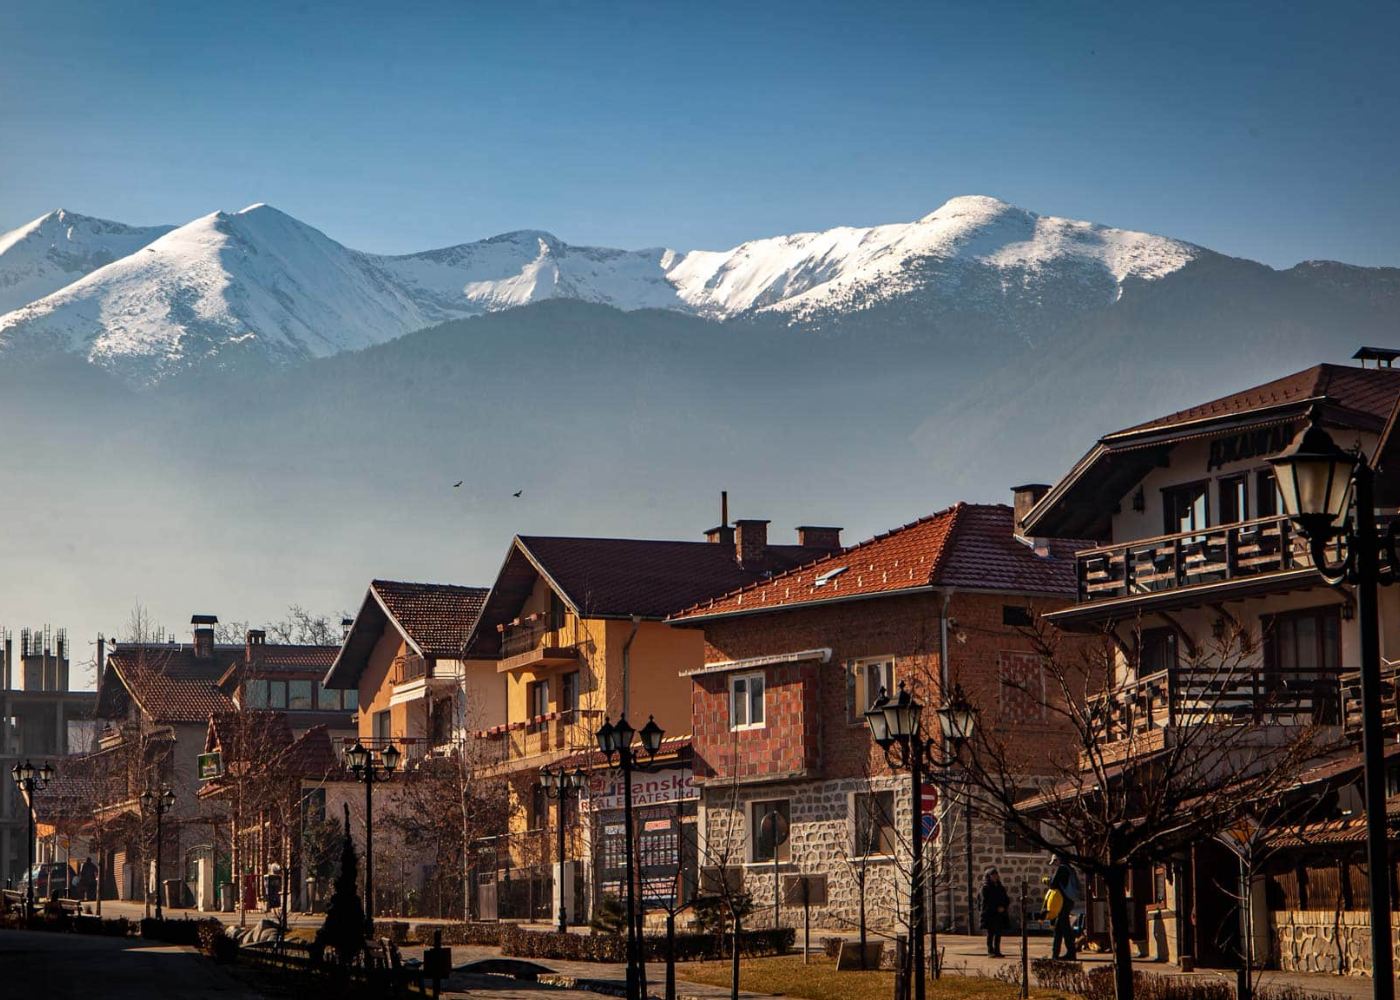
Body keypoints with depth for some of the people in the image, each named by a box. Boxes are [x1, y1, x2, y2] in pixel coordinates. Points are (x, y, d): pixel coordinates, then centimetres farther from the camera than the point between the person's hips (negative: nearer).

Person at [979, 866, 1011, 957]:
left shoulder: (1000, 887, 16)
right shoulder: (985, 888, -2)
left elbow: (1006, 899, 14)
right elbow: (986, 902, -9)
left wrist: (1004, 907, -6)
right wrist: (997, 908, -15)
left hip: (1000, 915, 5)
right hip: (990, 915, -5)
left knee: (998, 934, 6)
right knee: (990, 934, -4)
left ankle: (997, 951, 10)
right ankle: (990, 951, -2)